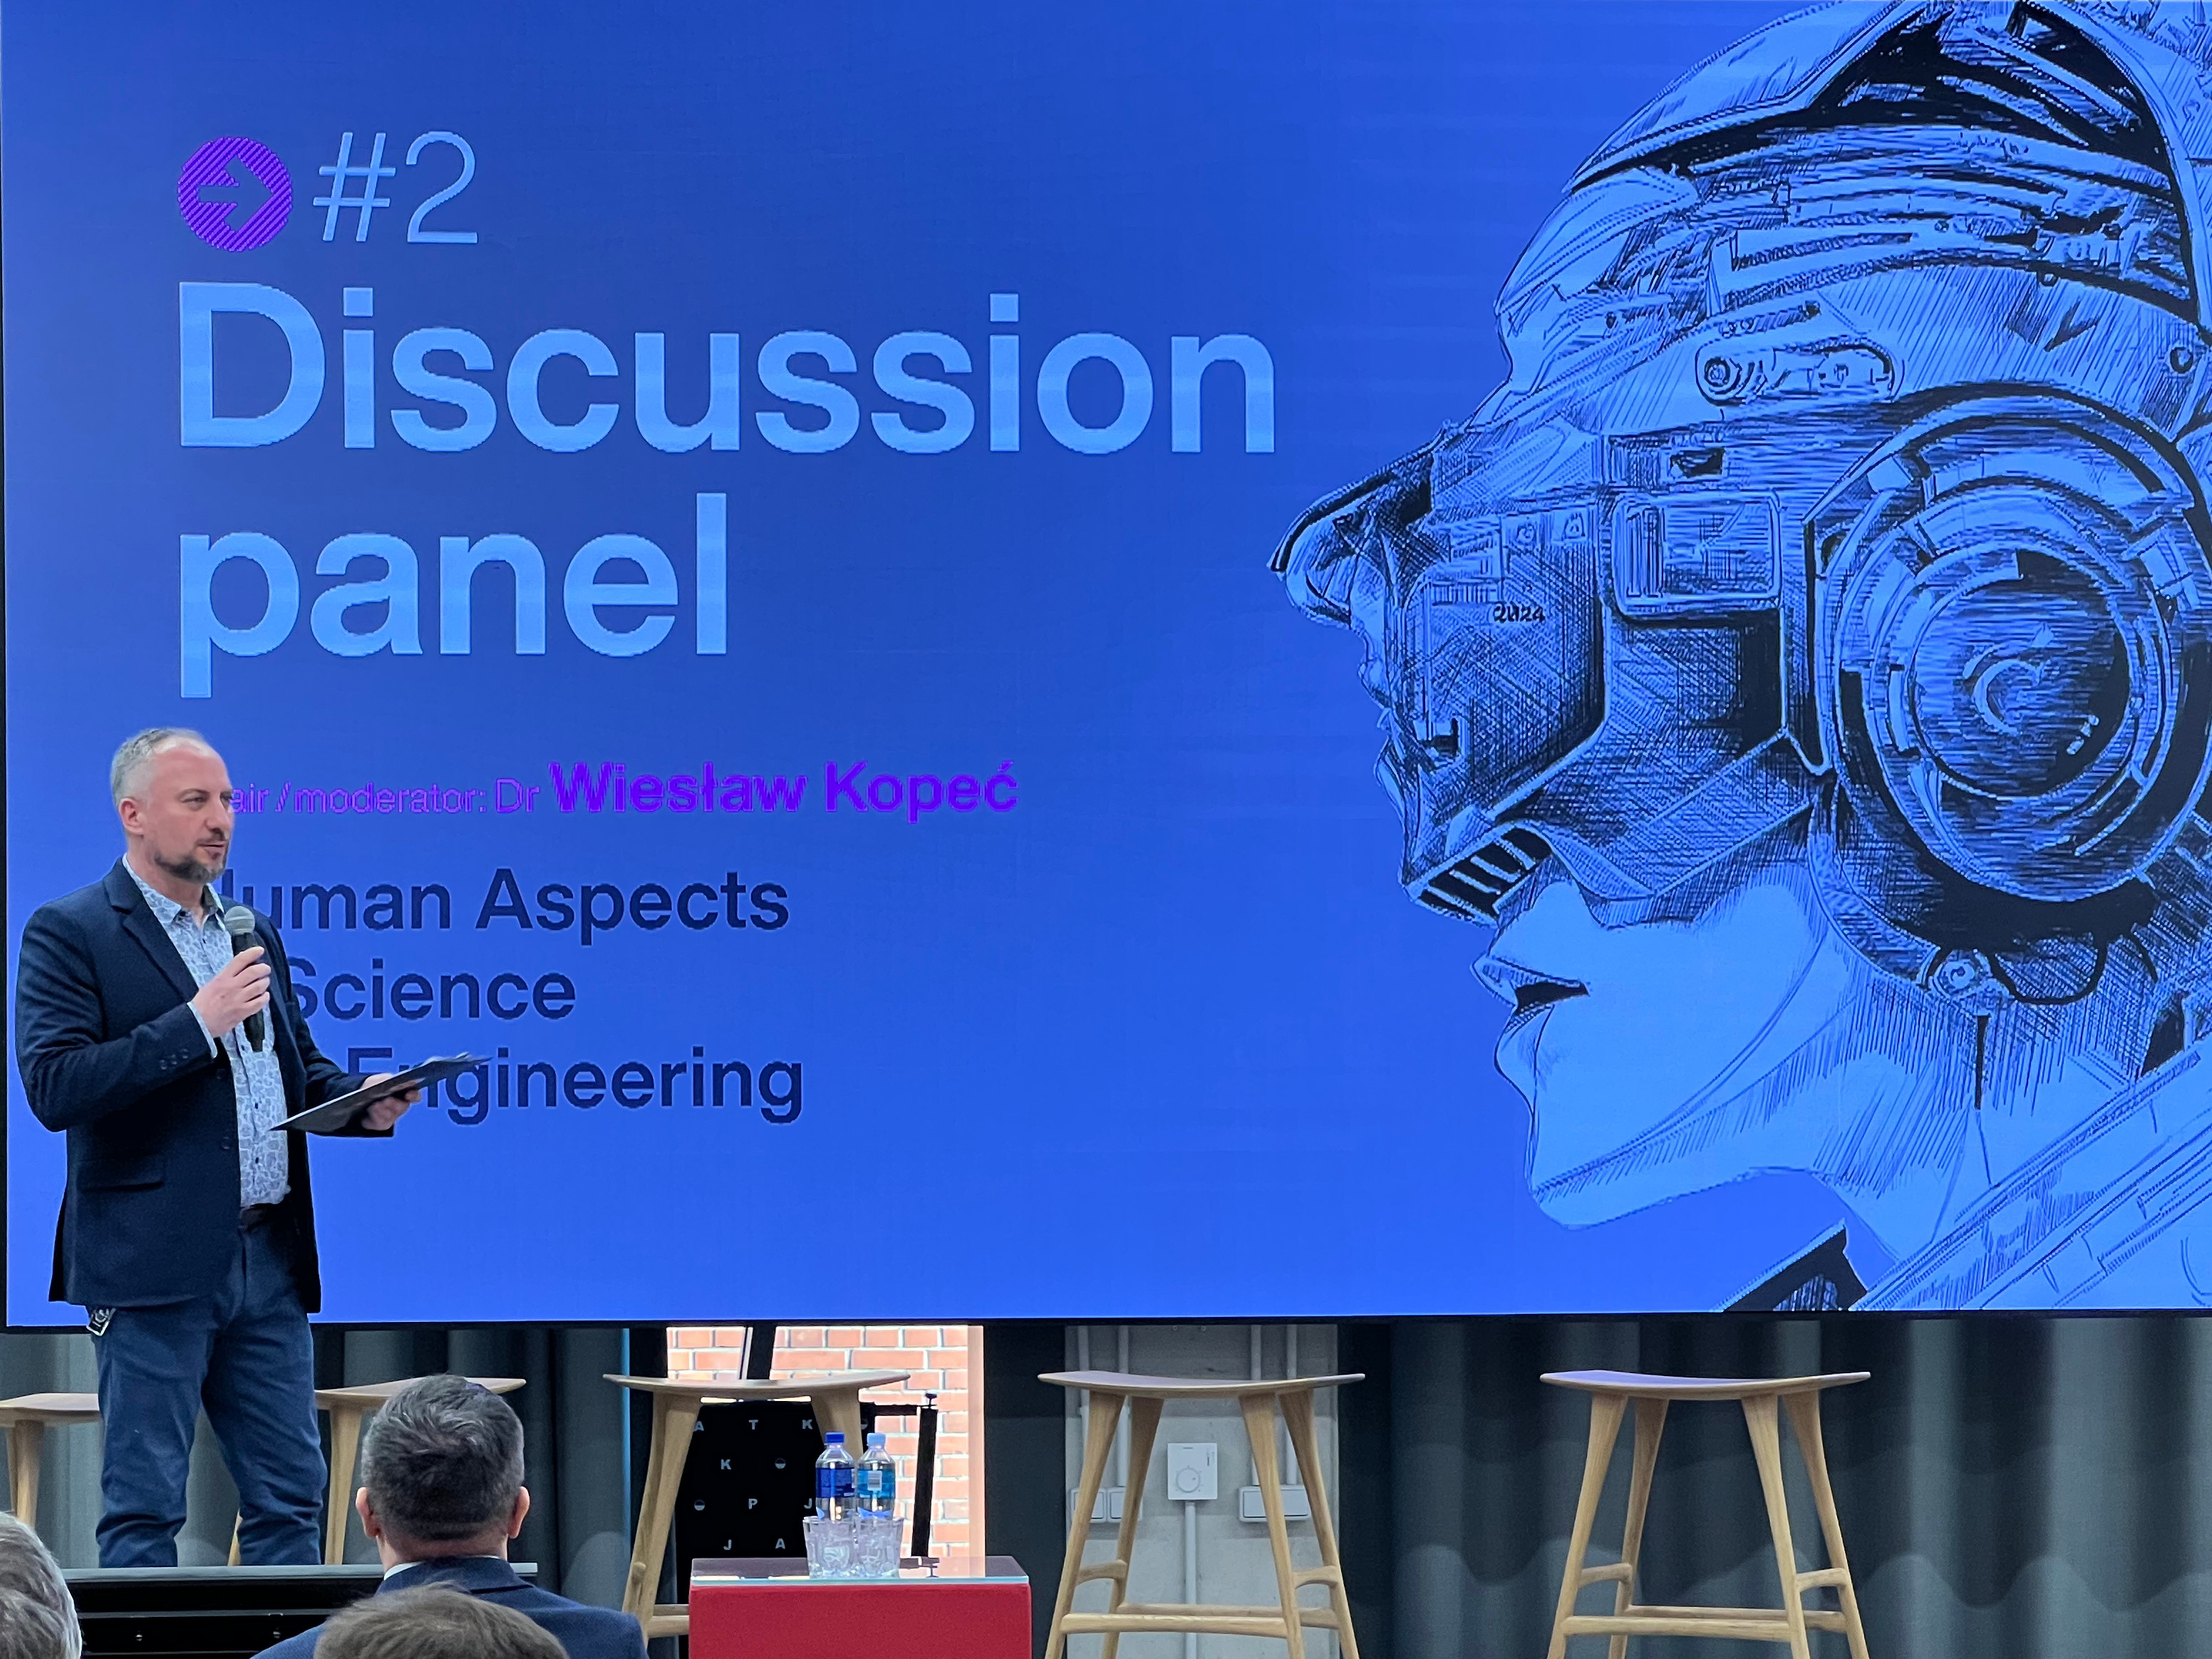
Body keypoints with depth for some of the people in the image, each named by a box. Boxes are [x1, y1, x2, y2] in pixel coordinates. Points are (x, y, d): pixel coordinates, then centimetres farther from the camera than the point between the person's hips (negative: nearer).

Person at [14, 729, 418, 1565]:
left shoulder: (253, 931, 18)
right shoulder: (70, 933, -5)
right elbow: (53, 1088, -16)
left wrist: (362, 1097, 4)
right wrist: (197, 1022, -20)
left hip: (268, 1258, 7)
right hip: (156, 1264, -7)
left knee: (290, 1499, 7)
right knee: (143, 1510, -1)